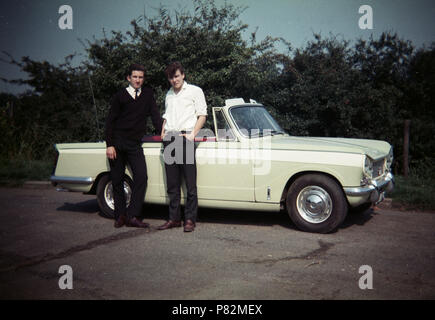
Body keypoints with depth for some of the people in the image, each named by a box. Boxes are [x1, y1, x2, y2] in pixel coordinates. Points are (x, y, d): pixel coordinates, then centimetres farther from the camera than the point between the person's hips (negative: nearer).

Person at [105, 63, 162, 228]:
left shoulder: (147, 94, 11)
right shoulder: (120, 95, 3)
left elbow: (155, 116, 11)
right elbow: (110, 121, 0)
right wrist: (109, 145, -8)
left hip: (135, 144, 2)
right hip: (117, 143, -1)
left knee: (141, 177, -13)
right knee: (117, 181, 3)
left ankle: (132, 216, -9)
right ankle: (120, 216, 14)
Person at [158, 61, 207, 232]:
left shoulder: (195, 91, 6)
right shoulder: (169, 94, 23)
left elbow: (202, 115, 1)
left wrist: (193, 134, -11)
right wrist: (162, 134, 14)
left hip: (185, 137, -5)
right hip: (169, 140, 6)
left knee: (190, 183, -6)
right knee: (172, 183, 6)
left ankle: (190, 219, -2)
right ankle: (174, 218, 12)